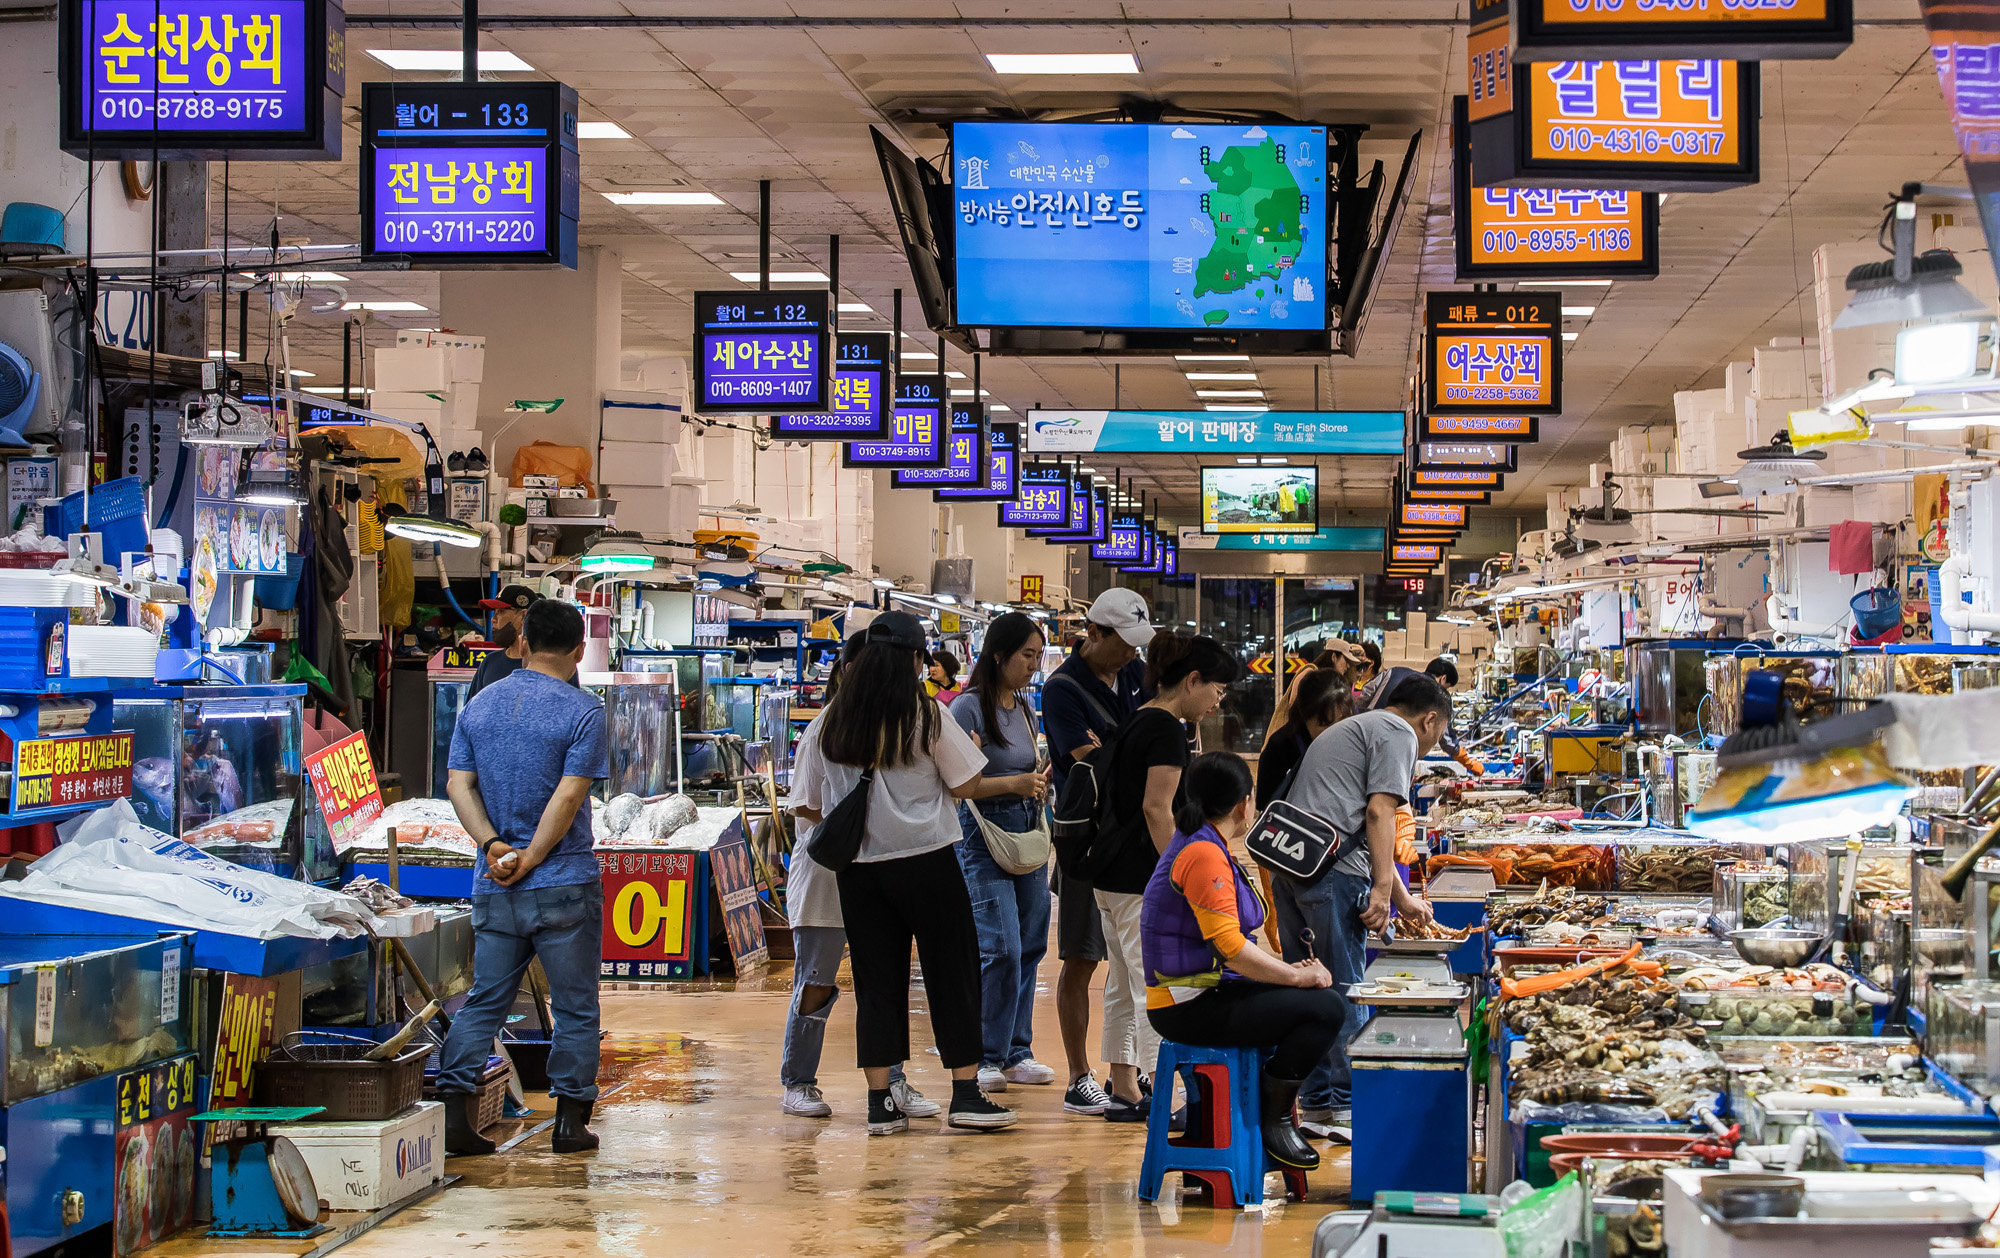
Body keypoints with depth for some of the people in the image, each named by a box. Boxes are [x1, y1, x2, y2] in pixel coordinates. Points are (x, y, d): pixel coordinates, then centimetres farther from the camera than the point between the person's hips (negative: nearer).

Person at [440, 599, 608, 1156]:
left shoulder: (479, 706, 9)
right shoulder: (584, 711, -7)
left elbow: (458, 784, 3)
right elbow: (569, 797, -15)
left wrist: (493, 845, -6)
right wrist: (530, 860, -11)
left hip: (494, 887, 4)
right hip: (564, 887, -4)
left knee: (484, 1001, 10)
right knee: (575, 1007, 7)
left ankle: (454, 1114, 0)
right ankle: (570, 1121, 9)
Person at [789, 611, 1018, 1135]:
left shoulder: (828, 722, 3)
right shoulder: (926, 716, -7)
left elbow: (807, 806, 6)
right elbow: (966, 786, -3)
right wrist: (1016, 785, 16)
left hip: (857, 868, 3)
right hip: (926, 861, -3)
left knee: (876, 979, 8)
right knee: (952, 973, 6)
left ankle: (880, 1102, 7)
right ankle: (966, 1093, 6)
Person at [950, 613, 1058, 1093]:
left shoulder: (1024, 706, 13)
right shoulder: (969, 707, -11)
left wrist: (1040, 780, 5)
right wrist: (1012, 784, -23)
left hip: (1027, 833, 8)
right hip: (984, 837, -8)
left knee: (1029, 947, 8)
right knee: (1001, 949, -12)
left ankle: (1017, 1051, 17)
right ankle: (987, 1058, -2)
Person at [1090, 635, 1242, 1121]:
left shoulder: (1135, 722, 15)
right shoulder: (1168, 730, -14)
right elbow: (1157, 808, -20)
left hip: (1110, 869, 10)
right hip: (1140, 879, -10)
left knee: (1123, 984, 14)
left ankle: (1124, 1090, 21)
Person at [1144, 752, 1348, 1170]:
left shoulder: (1201, 846, 16)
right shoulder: (1204, 855, -17)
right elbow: (1229, 947, -24)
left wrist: (1290, 970, 8)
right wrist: (1298, 977, -14)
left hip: (1209, 991, 11)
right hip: (1191, 1008, -11)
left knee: (1331, 996, 12)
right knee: (1326, 1008, -19)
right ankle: (1274, 1120, -5)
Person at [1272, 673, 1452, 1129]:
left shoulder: (1350, 728, 32)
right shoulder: (1399, 733, 2)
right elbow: (1379, 811, -11)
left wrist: (1403, 899, 42)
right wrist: (1383, 888, -12)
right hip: (1333, 869, -9)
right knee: (1343, 991, -2)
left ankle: (1316, 1100, 18)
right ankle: (1342, 1104, 2)